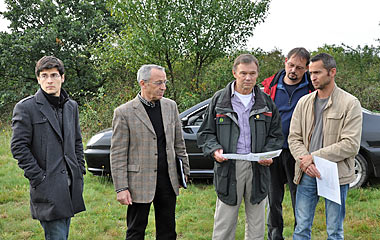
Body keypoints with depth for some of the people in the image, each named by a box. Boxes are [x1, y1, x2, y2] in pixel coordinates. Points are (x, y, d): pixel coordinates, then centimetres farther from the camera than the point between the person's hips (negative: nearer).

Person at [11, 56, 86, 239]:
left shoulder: (71, 106, 14)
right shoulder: (26, 107, -6)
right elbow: (18, 147, -8)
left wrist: (80, 171, 11)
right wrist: (38, 178, -13)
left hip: (71, 184, 6)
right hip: (47, 187, -6)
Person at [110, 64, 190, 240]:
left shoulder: (170, 106, 6)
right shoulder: (124, 112, -9)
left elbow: (179, 143, 14)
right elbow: (118, 155, -9)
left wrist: (185, 171, 12)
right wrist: (121, 188, -12)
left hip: (168, 179, 4)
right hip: (140, 182, -4)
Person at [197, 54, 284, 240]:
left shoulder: (266, 102, 10)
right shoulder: (219, 99, 6)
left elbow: (276, 135, 13)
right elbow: (206, 132, 8)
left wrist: (268, 154, -6)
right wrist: (214, 149, -12)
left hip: (257, 168, 2)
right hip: (228, 168, -2)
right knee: (224, 225, 1)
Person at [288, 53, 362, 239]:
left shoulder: (350, 103, -5)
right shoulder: (304, 102, 9)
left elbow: (351, 145, -12)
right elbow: (294, 138, 6)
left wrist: (314, 157, -15)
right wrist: (305, 163, -13)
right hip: (307, 175, 4)